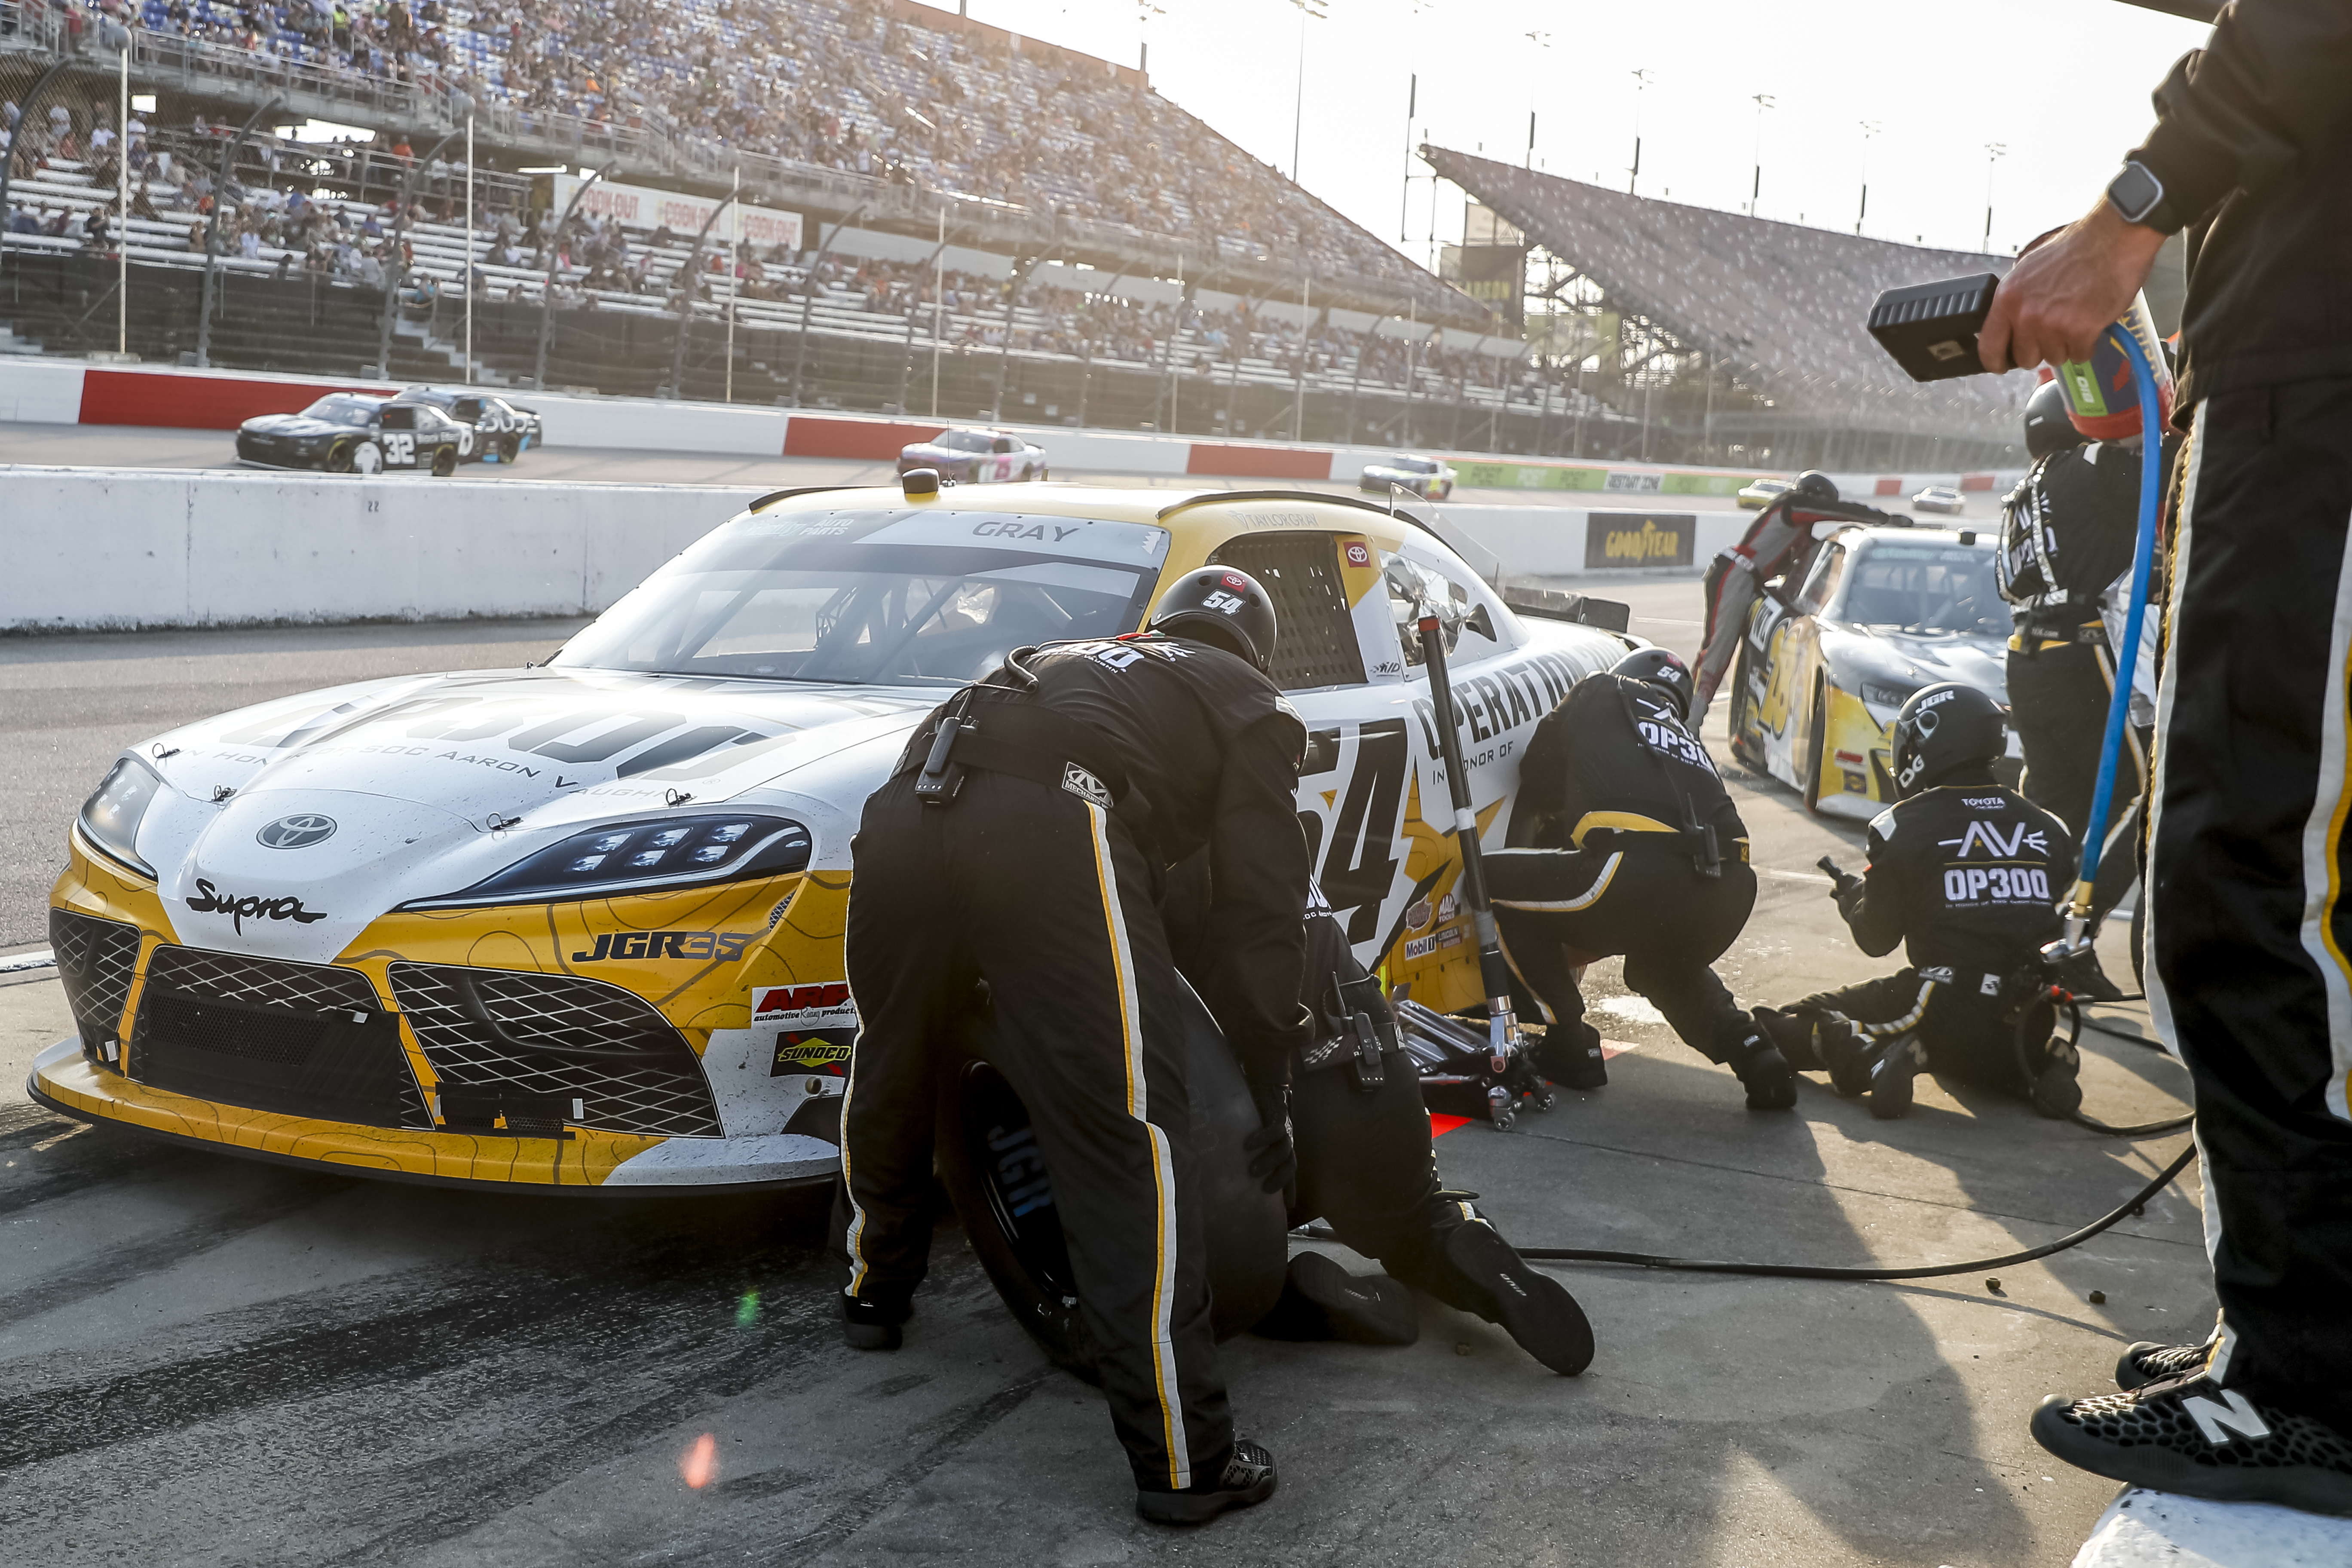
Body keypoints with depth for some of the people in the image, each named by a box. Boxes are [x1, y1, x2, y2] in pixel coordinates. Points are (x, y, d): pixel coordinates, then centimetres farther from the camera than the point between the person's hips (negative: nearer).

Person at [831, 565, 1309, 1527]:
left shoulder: (1075, 662, 42)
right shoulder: (1249, 707, 26)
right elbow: (1259, 908, 17)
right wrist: (1270, 1087, 21)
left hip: (910, 810, 6)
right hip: (1049, 831, -6)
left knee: (889, 1064, 27)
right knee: (1128, 1134, -4)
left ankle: (872, 1293, 51)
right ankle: (1182, 1463, -4)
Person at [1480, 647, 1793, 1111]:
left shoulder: (1600, 693, 24)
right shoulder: (1687, 739, 37)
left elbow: (1537, 790, 29)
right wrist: (1575, 952, 49)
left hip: (1644, 874, -7)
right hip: (1730, 894, 7)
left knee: (1493, 879, 13)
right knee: (1660, 964, 41)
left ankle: (1570, 1046, 14)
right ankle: (1752, 1051, 16)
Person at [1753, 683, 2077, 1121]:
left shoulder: (1905, 827, -4)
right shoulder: (2048, 830, 8)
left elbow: (1876, 939, 5)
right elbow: (2066, 932, 17)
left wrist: (1853, 898, 26)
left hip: (1946, 1008, -5)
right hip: (2031, 1021, 5)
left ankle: (1867, 1056, -21)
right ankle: (2041, 1061, 7)